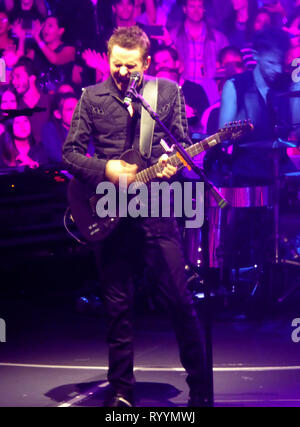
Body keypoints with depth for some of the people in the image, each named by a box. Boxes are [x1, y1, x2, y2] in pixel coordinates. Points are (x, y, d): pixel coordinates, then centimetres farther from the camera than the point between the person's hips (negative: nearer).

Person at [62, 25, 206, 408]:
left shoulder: (168, 92, 5)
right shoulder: (91, 97, 5)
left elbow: (184, 143, 9)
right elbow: (70, 152, 5)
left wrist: (173, 165, -13)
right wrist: (105, 169, -11)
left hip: (156, 209, -1)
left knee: (180, 299, -3)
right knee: (117, 305, 7)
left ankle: (200, 387, 10)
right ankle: (121, 390, 18)